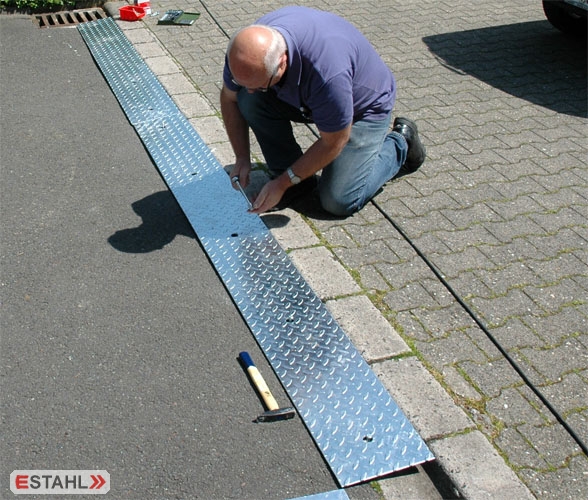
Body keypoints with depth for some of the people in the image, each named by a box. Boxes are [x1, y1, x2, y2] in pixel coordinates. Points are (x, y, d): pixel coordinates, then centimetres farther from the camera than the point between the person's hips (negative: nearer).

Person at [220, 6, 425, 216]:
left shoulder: (326, 72, -43)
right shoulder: (248, 48, -25)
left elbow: (333, 143, -29)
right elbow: (229, 99, -5)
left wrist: (283, 184, -24)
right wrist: (242, 158, -10)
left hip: (366, 105, -5)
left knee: (339, 201, -16)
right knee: (250, 102, -21)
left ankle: (399, 145, 9)